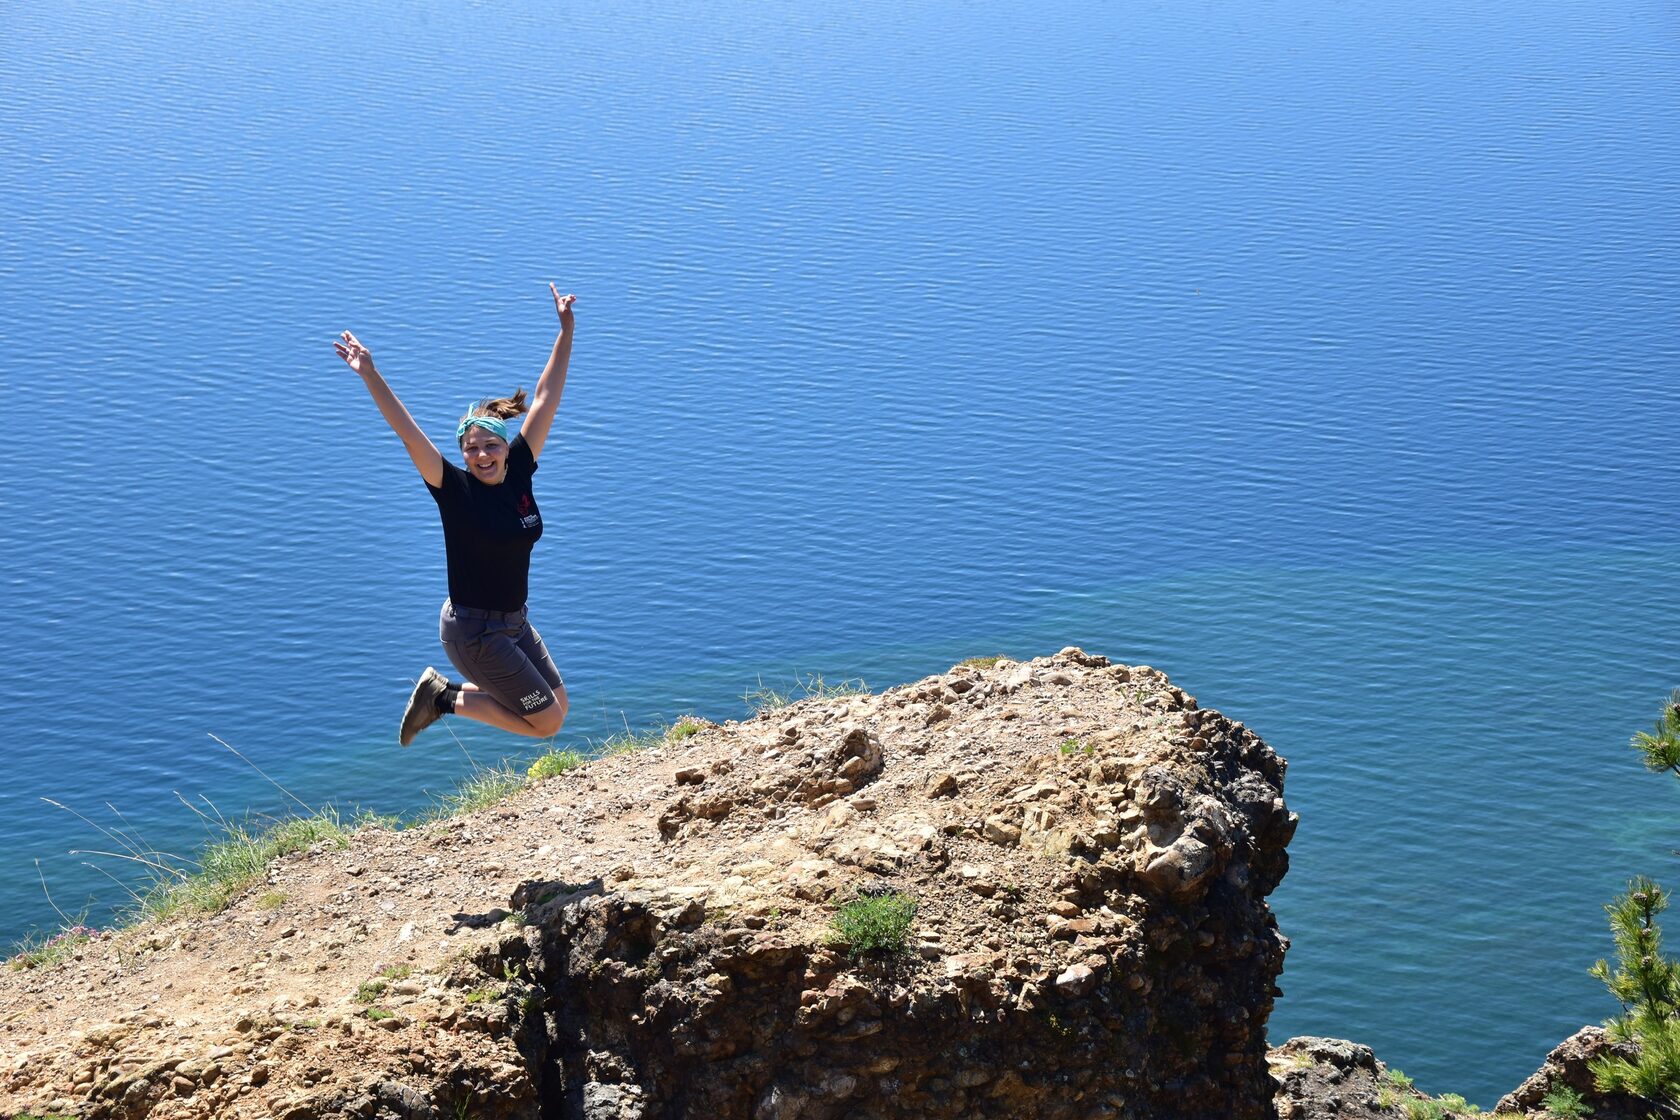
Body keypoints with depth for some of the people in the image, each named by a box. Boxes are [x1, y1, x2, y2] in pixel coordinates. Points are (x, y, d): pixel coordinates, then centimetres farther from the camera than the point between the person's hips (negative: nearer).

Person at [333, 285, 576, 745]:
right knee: (546, 721, -3)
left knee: (556, 707, 17)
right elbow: (408, 432, -24)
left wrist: (566, 332, 0)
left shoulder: (519, 473, -2)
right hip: (474, 630, -7)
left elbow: (545, 399, -1)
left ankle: (445, 693, 22)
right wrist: (370, 376, -33)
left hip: (514, 621, 7)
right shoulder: (455, 489, -16)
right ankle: (446, 697, 12)